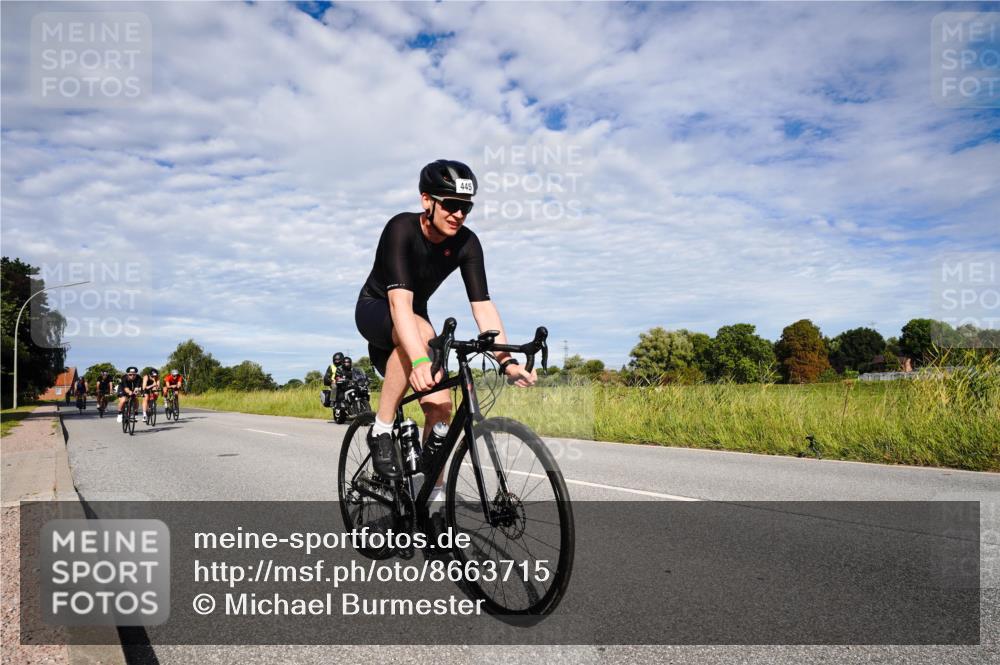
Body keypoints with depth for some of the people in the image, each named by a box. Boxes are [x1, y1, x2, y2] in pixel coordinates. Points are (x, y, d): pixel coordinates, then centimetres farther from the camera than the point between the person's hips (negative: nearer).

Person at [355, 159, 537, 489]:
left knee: (440, 405, -10)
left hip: (415, 316, 5)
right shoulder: (402, 228, -31)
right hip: (375, 311, -5)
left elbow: (483, 305, -22)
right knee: (422, 332, -39)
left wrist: (507, 361, -34)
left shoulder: (467, 243, -18)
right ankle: (381, 430, -23)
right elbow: (400, 300, -43)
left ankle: (433, 494, 4)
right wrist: (419, 361, -56)